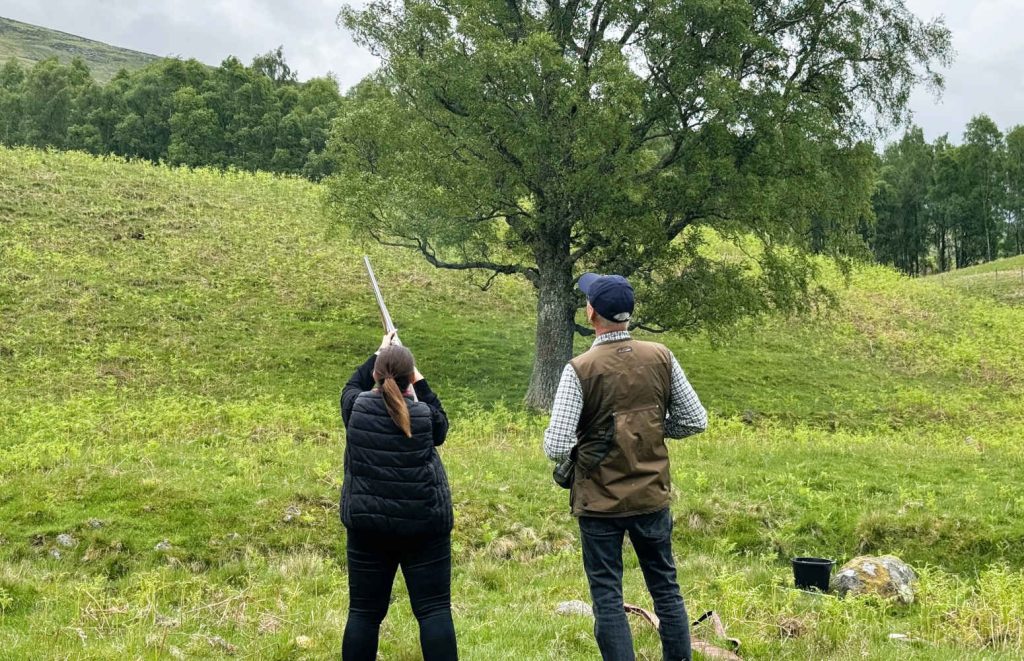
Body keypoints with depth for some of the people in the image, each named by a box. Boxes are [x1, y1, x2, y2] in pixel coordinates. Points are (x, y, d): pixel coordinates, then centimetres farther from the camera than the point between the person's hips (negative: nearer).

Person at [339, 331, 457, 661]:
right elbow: (441, 426, 15)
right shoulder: (423, 415, -9)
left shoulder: (356, 408, -5)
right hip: (425, 527, -2)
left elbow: (352, 385, 19)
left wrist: (378, 355, 29)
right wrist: (421, 383, 18)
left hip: (367, 525, 2)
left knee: (364, 612, 9)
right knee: (433, 609, 1)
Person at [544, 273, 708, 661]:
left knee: (607, 596, 7)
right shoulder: (661, 358, -5)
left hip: (600, 502, -4)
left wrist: (572, 443, 2)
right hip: (652, 496, 4)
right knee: (666, 588, 18)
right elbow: (695, 421, 2)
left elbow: (556, 448, -20)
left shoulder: (580, 369, -16)